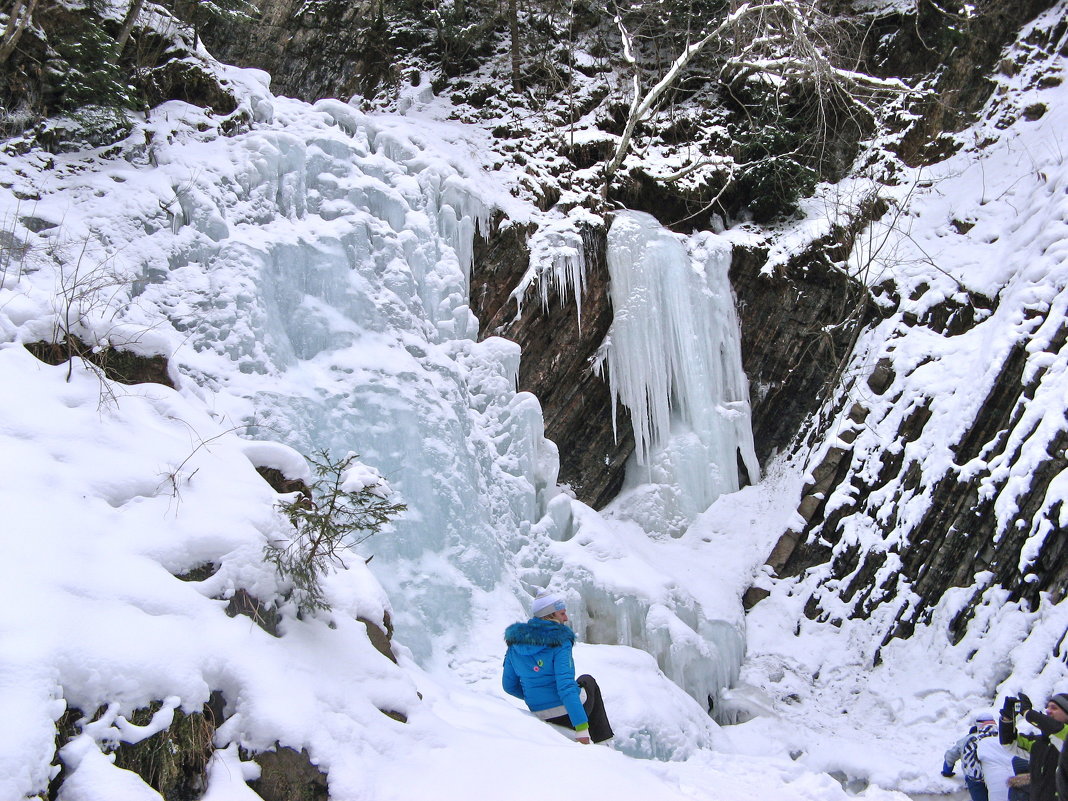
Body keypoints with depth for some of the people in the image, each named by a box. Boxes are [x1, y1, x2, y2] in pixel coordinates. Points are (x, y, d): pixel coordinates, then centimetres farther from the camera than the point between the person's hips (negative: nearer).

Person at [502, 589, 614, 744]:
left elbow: (509, 686, 6)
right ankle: (604, 740, 30)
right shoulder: (560, 642, -19)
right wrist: (581, 728, -27)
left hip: (540, 713, 5)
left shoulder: (515, 641, -1)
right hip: (569, 711, -5)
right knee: (588, 681, 30)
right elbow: (566, 685, -27)